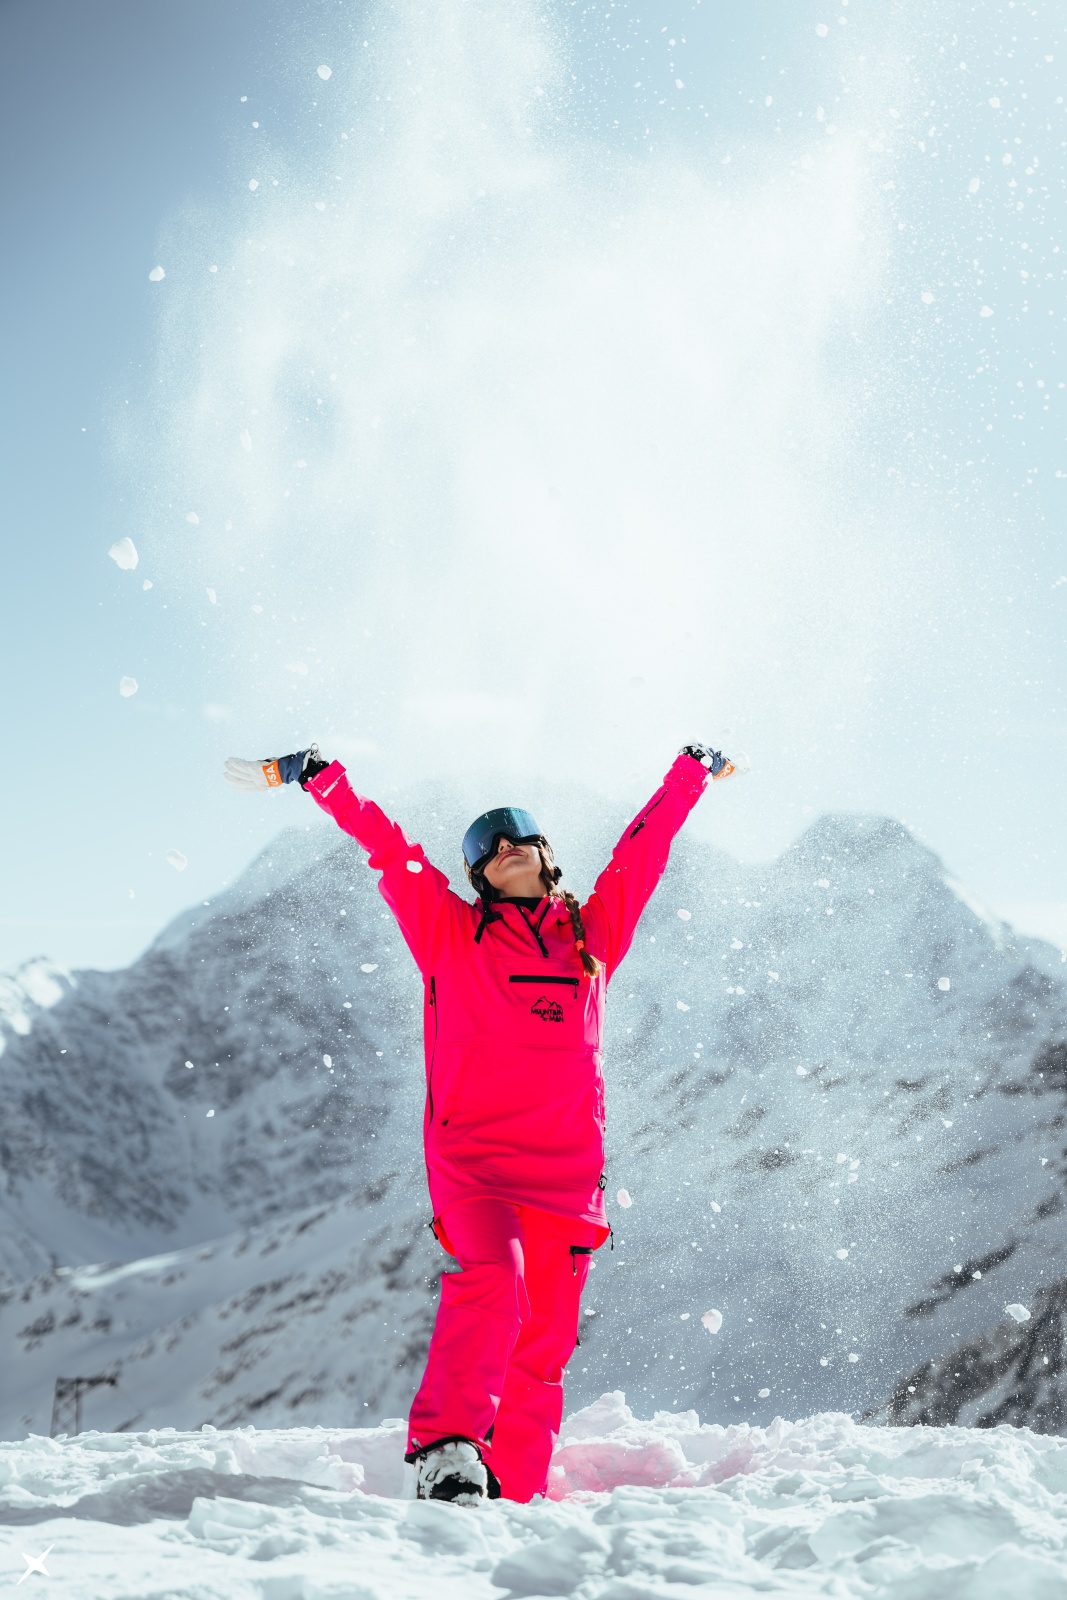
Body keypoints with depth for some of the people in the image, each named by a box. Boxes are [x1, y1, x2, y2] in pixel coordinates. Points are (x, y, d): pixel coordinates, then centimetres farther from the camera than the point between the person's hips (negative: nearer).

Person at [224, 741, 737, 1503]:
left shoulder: (595, 933, 18)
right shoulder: (451, 931, 12)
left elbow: (645, 845, 29)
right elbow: (389, 848, 9)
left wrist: (692, 773, 40)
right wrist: (322, 779, 5)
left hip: (569, 1167, 3)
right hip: (472, 1152, -3)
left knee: (543, 1344, 2)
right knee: (493, 1283, -28)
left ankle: (516, 1493, 10)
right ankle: (445, 1449, -27)